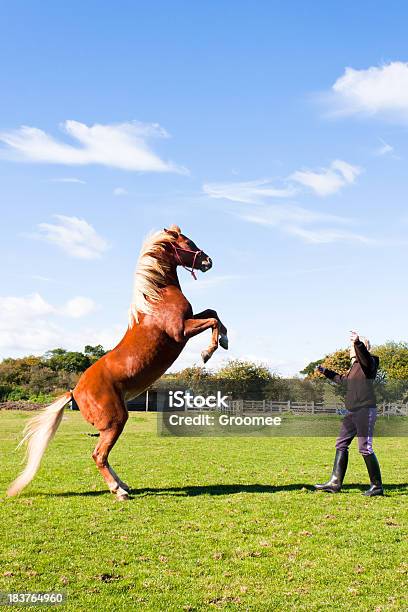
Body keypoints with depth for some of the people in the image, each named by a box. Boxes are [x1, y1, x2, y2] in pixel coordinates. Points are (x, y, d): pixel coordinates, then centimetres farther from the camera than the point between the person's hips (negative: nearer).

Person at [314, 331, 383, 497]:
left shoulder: (368, 362, -7)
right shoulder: (354, 366, 20)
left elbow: (366, 357, -33)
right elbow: (343, 380, 38)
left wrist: (358, 343, -49)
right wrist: (326, 372, 45)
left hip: (365, 410, -10)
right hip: (352, 412, 10)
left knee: (365, 448, -9)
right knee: (341, 444, 10)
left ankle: (377, 486, 0)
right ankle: (335, 483, 14)